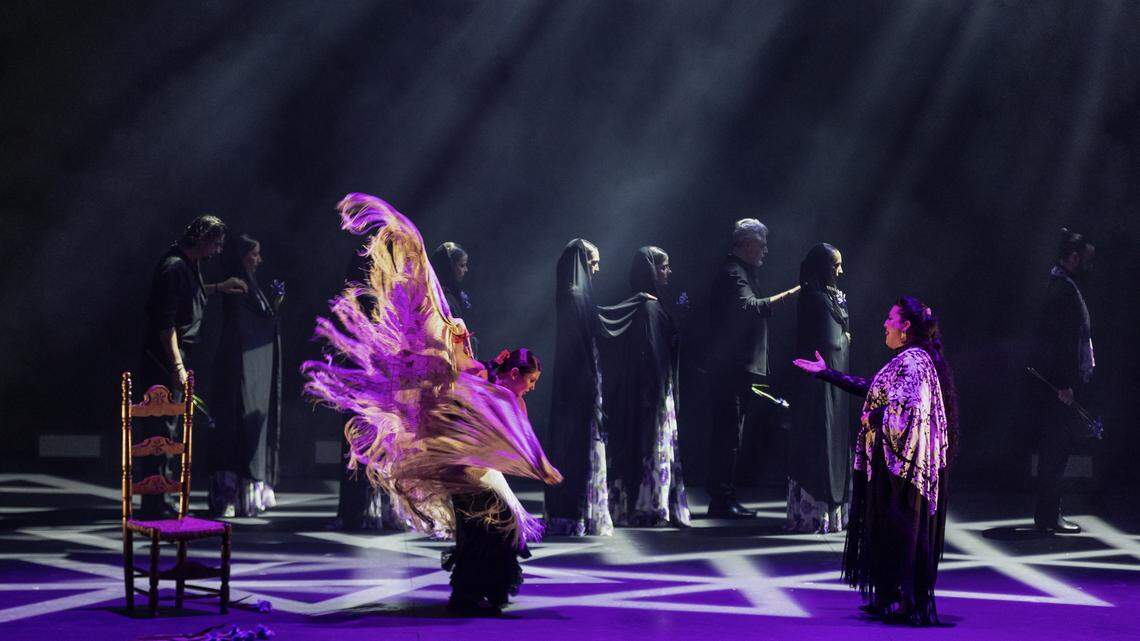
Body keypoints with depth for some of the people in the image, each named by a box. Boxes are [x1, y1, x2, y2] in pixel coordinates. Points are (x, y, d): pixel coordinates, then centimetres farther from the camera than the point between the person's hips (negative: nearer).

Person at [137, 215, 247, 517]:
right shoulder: (174, 267, -20)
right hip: (165, 359, -10)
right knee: (161, 427, -7)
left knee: (163, 427, 15)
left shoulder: (188, 264, 11)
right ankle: (153, 504, -2)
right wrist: (177, 366, -24)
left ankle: (154, 501, 24)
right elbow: (165, 322, -23)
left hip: (174, 358, 10)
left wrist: (218, 288, 24)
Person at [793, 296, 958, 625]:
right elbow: (868, 388, 24)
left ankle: (908, 604, 1)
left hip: (902, 462, -10)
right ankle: (891, 600, 22)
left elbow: (909, 409, -29)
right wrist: (826, 373, 29)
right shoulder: (905, 360, 15)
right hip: (895, 462, 10)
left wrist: (873, 417, -12)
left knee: (901, 533, -4)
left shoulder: (912, 361, -17)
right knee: (890, 532, 15)